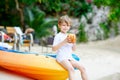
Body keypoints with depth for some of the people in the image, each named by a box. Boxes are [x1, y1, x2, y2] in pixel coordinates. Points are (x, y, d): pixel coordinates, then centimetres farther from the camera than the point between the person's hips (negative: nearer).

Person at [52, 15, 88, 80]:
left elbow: (73, 49, 18)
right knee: (71, 69, -31)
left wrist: (73, 43, -3)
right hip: (61, 58, -7)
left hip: (69, 58, 7)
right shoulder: (58, 36, -4)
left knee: (82, 68, -6)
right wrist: (64, 42, -20)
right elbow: (54, 49, -15)